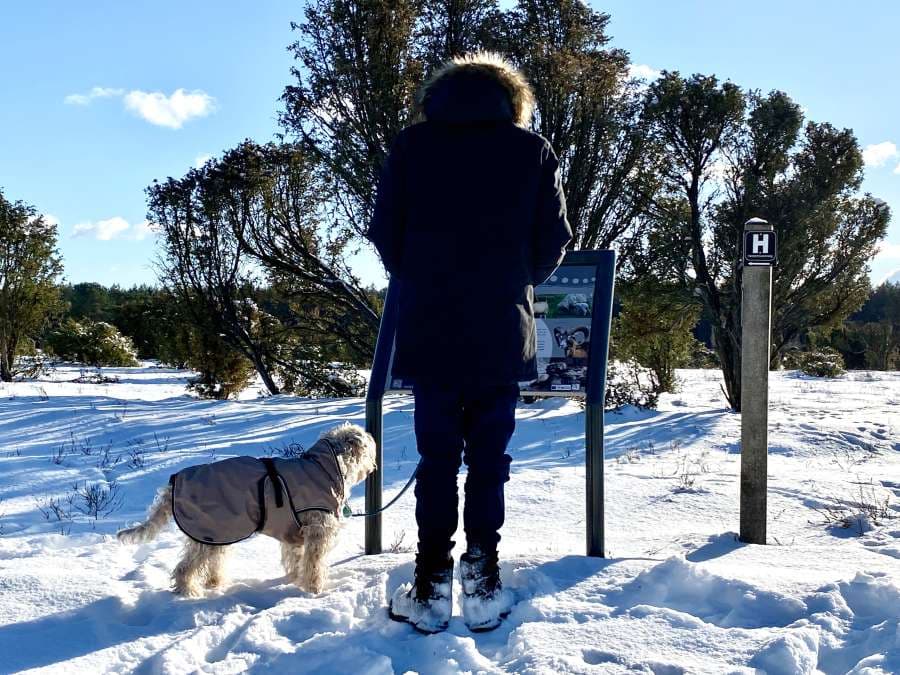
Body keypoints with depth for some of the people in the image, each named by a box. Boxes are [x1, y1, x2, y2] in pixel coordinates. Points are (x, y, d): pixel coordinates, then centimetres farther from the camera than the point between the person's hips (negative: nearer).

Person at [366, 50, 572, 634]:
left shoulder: (412, 143, 2)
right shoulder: (532, 149, 3)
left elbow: (385, 234, 3)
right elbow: (553, 242, 3)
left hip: (429, 326, 0)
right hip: (503, 329, 0)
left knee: (437, 454, 6)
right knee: (489, 455, 7)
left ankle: (432, 585, 7)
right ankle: (483, 580, 8)